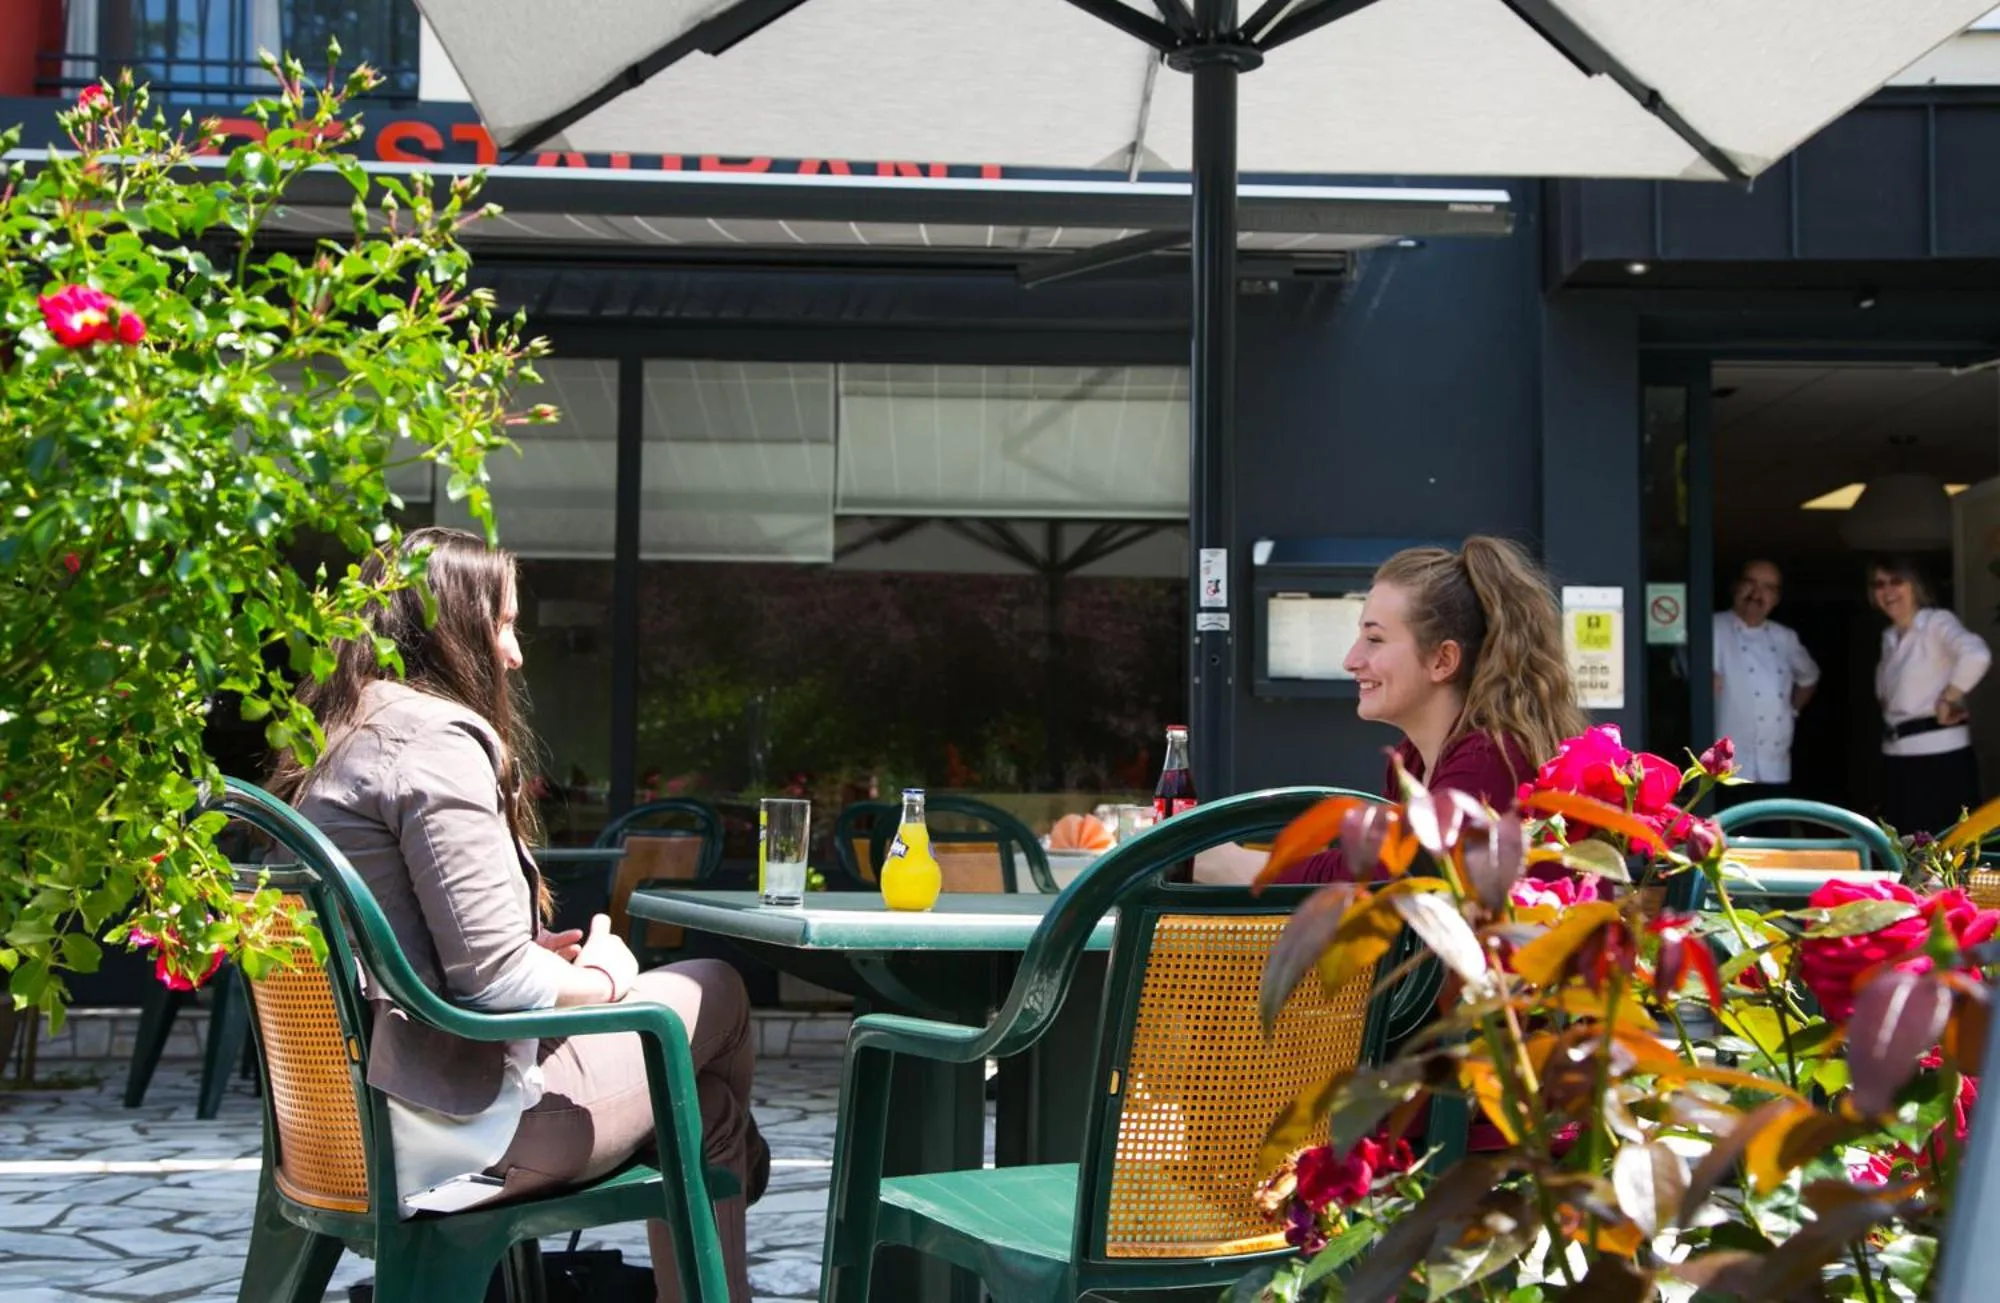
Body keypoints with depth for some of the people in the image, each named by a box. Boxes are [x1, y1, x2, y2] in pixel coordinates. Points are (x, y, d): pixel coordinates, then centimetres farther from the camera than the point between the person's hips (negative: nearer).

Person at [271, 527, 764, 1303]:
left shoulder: (333, 742, 12)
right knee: (715, 992, 10)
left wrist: (537, 951, 9)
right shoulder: (435, 737, -18)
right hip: (460, 1122, -10)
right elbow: (494, 980, -23)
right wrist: (602, 980, -4)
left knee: (702, 1103, 20)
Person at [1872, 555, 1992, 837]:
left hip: (1940, 755, -8)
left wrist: (1947, 700, -18)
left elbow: (1977, 655, -27)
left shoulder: (1937, 622, -8)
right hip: (1896, 759, 8)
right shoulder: (1889, 637, 16)